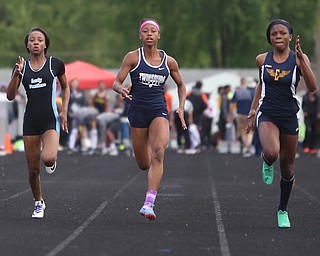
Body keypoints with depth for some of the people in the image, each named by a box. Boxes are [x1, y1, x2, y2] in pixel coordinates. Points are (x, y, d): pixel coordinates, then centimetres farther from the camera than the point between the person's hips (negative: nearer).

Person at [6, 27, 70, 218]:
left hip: (51, 120, -2)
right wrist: (17, 74, -14)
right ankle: (39, 203, 25)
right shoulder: (22, 67, 6)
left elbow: (65, 88, 15)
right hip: (31, 121, 2)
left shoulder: (55, 64, 2)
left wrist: (64, 110, 2)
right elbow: (10, 96, -1)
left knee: (48, 158, -26)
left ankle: (52, 161, 11)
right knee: (33, 169, 4)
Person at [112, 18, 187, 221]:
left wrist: (181, 108, 7)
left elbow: (181, 85, 20)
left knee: (158, 153, -24)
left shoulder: (169, 62, 5)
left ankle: (149, 204, -28)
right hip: (138, 111, 0)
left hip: (159, 111, 0)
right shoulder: (133, 57, -1)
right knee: (144, 164, 5)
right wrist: (122, 90, -27)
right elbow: (116, 83, -3)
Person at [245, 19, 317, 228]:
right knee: (271, 153, -30)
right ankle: (267, 164, 9)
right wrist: (253, 110, 15)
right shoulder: (262, 60, 0)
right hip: (267, 114, 0)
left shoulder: (298, 58, -8)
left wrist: (301, 58, -27)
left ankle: (283, 211, 30)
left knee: (287, 166, 10)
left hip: (289, 117, 0)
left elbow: (312, 87, -21)